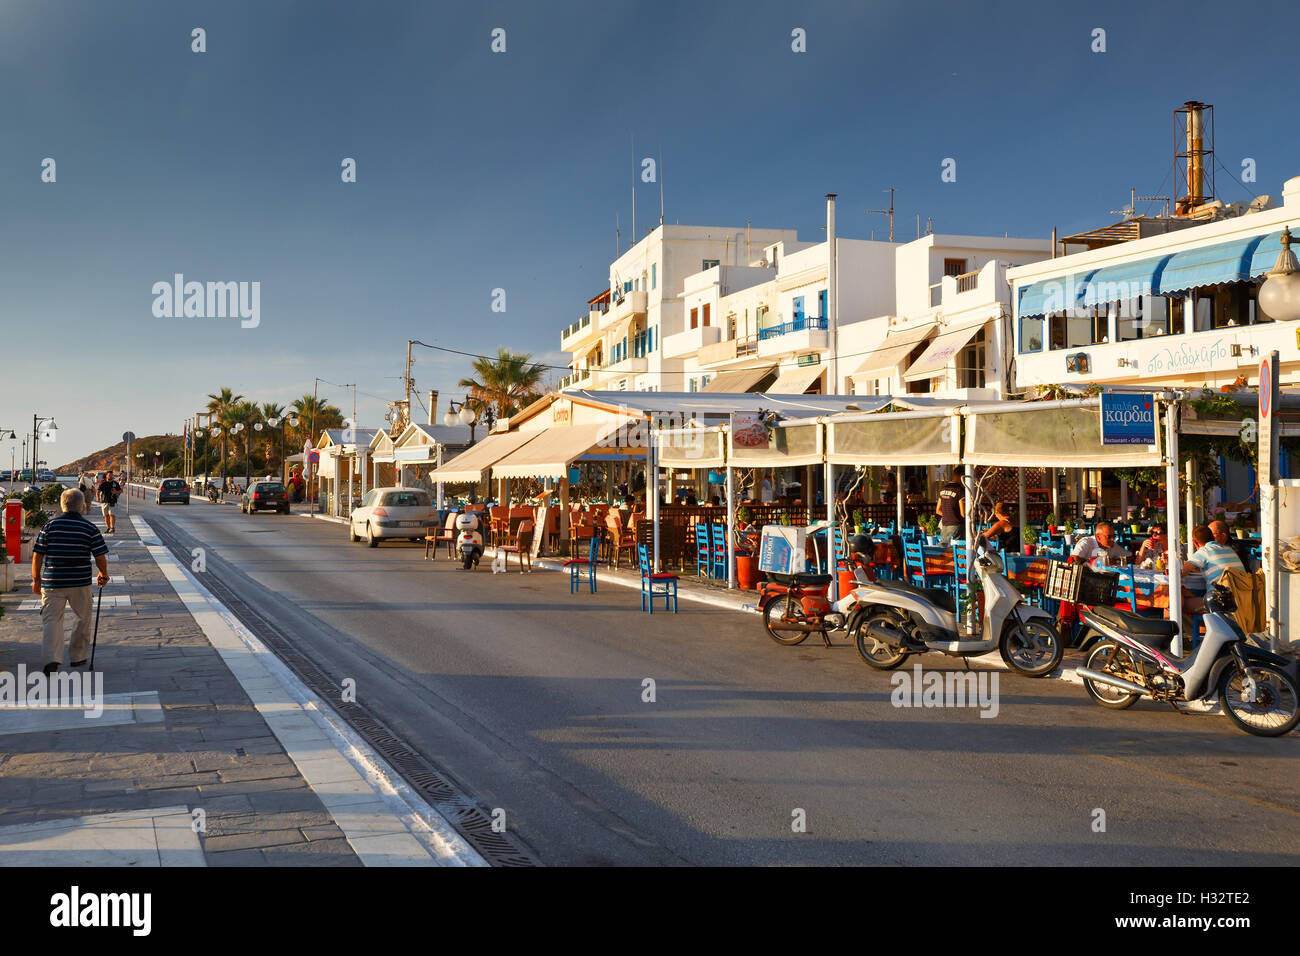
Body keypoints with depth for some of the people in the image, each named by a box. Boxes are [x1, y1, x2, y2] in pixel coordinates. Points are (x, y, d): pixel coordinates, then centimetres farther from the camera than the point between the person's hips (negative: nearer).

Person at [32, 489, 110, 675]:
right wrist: (103, 575, 14)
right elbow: (100, 557, -4)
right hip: (80, 583, 0)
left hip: (52, 583, 0)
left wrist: (36, 579, 11)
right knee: (83, 619, 17)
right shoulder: (90, 528, -4)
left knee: (51, 620, 3)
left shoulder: (50, 525, -1)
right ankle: (77, 657, 24)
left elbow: (37, 555, 0)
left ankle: (52, 658, -14)